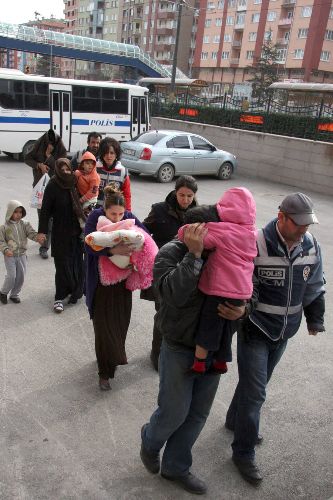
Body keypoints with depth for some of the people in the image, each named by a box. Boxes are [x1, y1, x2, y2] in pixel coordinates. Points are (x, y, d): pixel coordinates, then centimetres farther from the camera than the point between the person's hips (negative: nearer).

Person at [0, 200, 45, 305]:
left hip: (22, 255, 4)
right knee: (11, 276, -8)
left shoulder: (25, 224, 0)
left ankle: (14, 294, 27)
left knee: (21, 276, 8)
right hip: (10, 256, -3)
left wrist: (38, 237, -34)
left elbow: (31, 233, -12)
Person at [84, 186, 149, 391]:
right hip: (101, 281, -3)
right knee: (103, 324, -1)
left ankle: (115, 357, 39)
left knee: (121, 321, 11)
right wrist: (113, 250, -39)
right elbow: (90, 245, -25)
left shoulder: (130, 217, -6)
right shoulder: (96, 217, -14)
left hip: (122, 280, 3)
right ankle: (105, 372, 13)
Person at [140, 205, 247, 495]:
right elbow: (174, 294, -35)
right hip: (179, 349, -4)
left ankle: (175, 467, 41)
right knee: (175, 412, 9)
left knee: (198, 414, 17)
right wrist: (194, 254, -38)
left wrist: (242, 309, -22)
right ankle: (150, 443, 44)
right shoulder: (171, 253, -19)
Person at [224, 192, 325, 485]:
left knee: (256, 383, 22)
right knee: (254, 392, -2)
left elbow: (314, 287, 9)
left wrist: (315, 320, 16)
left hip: (284, 332, 6)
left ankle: (235, 420, 47)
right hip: (255, 331, -6)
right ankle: (243, 452, 18)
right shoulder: (256, 245, -24)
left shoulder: (310, 245, -4)